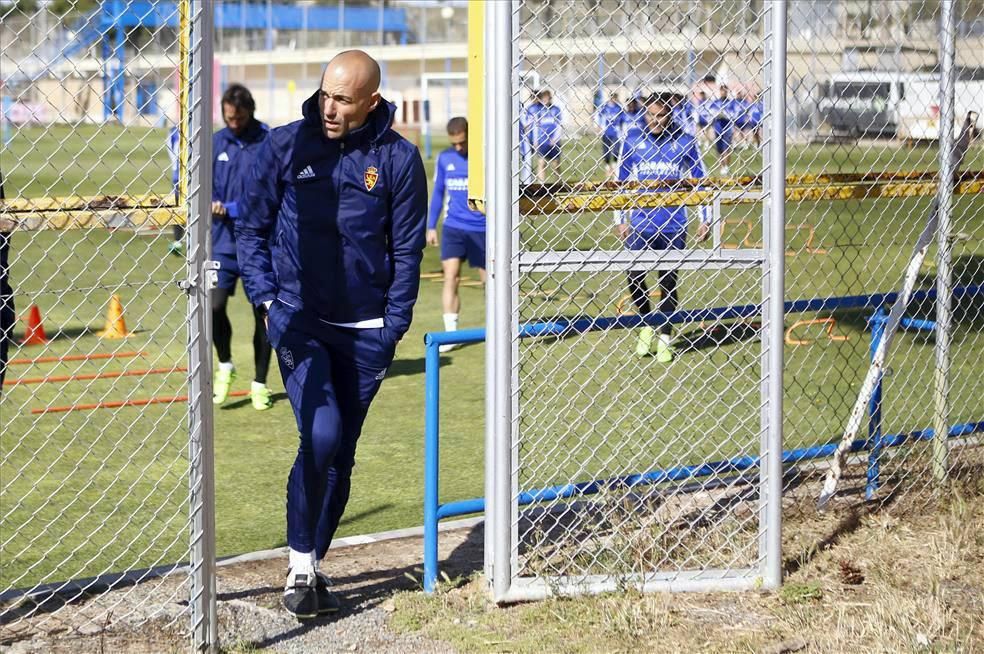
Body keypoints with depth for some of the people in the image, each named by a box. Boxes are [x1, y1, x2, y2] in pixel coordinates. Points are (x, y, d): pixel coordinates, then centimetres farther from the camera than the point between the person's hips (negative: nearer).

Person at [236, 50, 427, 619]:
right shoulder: (285, 146, -2)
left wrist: (394, 327, -2)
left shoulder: (398, 159, -2)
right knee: (321, 435, -20)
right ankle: (301, 566, -7)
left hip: (365, 332, 2)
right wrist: (267, 298, -3)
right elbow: (252, 227, 7)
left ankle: (313, 567, 24)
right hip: (298, 320, -2)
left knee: (341, 454, 9)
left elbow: (408, 250, 3)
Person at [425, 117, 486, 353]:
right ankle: (450, 333, -12)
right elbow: (438, 192, 14)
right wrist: (431, 226, 12)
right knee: (450, 276, -11)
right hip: (453, 227, 2)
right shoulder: (444, 158, 4)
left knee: (488, 279, 8)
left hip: (482, 229, -2)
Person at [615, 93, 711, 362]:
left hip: (673, 226, -1)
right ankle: (647, 325, 19)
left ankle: (665, 336, 16)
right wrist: (620, 220, 9)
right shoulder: (632, 143, 2)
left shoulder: (685, 143, -1)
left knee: (668, 282, 3)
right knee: (634, 279, -5)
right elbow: (621, 182, 11)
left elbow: (699, 180, 6)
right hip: (639, 226, 1)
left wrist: (705, 220, 4)